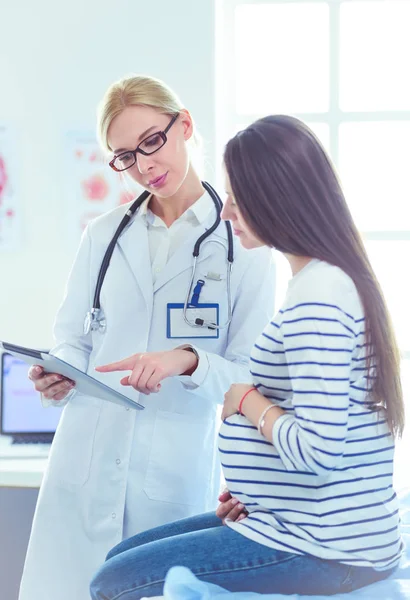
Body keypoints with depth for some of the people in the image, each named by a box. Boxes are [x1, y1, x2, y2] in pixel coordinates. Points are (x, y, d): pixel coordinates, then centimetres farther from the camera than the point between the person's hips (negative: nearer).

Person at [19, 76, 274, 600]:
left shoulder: (242, 242, -2)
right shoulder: (103, 235, 10)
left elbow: (250, 373, -2)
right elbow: (72, 338, 15)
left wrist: (188, 361, -21)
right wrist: (60, 377, -7)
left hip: (178, 472, -3)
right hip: (85, 460, 3)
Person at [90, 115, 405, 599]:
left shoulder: (317, 299, -21)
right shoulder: (334, 278, 11)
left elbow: (320, 450, -27)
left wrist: (246, 401, -11)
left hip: (328, 553, -10)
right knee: (123, 556, 16)